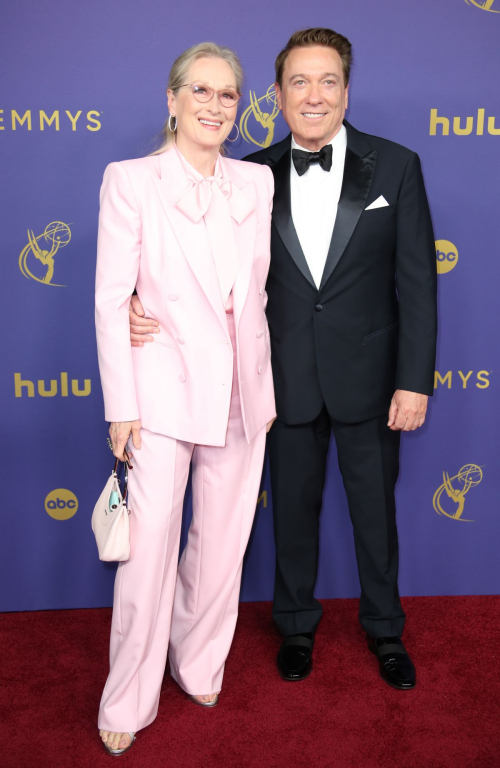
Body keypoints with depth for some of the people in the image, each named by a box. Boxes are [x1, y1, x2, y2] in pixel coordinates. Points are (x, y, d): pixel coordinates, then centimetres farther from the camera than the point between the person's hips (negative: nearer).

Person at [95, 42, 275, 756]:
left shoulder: (256, 182, 8)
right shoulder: (130, 180, -4)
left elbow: (262, 292, 10)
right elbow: (111, 300, -6)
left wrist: (267, 388, 9)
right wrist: (121, 405, -10)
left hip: (239, 394, 4)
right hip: (164, 389, -4)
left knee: (222, 542, 14)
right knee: (150, 549, 2)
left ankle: (198, 667, 37)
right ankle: (128, 700, 23)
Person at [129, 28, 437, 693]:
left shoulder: (396, 166, -5)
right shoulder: (255, 176, -1)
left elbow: (417, 282, -6)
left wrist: (415, 381, -9)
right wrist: (143, 300, -19)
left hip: (368, 378, -1)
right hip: (287, 380, 1)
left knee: (375, 509, 14)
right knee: (294, 507, 16)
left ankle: (385, 629, 39)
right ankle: (297, 624, 40)